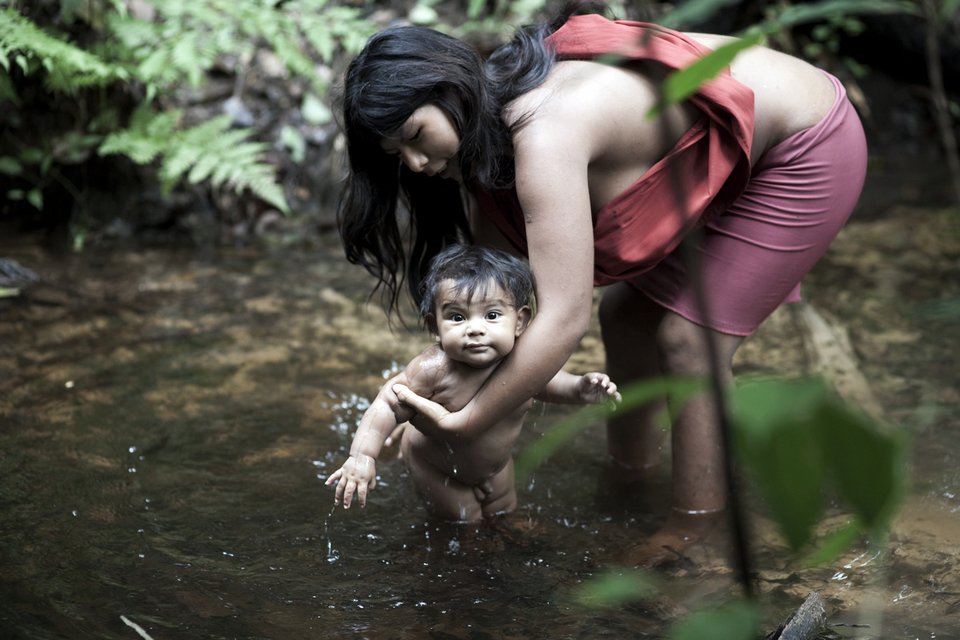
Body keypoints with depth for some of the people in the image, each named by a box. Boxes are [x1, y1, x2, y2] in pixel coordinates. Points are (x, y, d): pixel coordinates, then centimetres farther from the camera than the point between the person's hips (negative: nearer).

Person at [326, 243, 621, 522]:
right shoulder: (433, 370, -42)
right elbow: (389, 406, -33)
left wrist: (579, 388, -21)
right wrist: (362, 455, -43)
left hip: (495, 462, 5)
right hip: (436, 466, -5)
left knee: (503, 511, 28)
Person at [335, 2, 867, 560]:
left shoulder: (546, 139, -36)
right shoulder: (490, 125, -6)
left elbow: (565, 319, -39)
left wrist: (463, 424, -31)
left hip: (806, 152, -9)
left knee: (691, 340, -11)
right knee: (626, 313, 9)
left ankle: (693, 533, 3)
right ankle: (631, 471, 28)